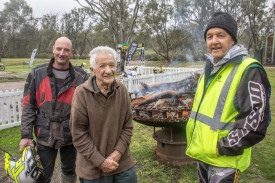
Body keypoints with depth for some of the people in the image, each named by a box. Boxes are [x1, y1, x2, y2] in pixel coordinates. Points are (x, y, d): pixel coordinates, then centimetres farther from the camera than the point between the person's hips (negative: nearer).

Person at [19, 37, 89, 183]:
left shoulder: (81, 77, -4)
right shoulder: (37, 74, -2)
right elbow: (28, 106, -1)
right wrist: (26, 135, -5)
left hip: (70, 136, 0)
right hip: (45, 136, 0)